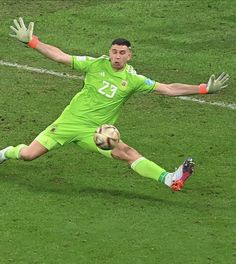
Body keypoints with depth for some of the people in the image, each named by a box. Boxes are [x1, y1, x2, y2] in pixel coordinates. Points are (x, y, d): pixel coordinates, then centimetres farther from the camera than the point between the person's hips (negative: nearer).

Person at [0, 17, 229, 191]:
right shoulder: (95, 65, -5)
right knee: (28, 154, -5)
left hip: (95, 131, 0)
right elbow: (60, 56, -3)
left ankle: (169, 179, -32)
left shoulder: (133, 80, -4)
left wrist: (203, 89, -13)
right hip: (71, 120, 0)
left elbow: (169, 89, -5)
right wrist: (30, 41, -9)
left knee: (127, 153, -23)